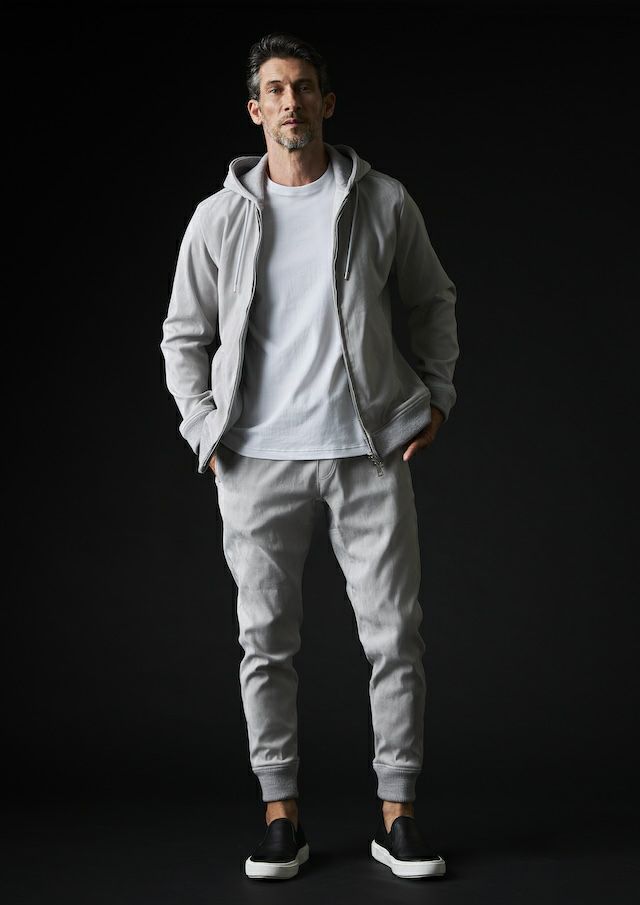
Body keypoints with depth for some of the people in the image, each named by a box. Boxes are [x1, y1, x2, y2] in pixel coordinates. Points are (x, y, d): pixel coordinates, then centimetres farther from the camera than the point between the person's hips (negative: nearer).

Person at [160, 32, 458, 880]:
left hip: (371, 451, 0)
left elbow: (433, 302, 17)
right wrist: (207, 430, 1)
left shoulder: (385, 203, 5)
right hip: (259, 459, 0)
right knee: (267, 643, 4)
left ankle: (398, 814, 13)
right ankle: (281, 815, 16)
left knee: (395, 635, 1)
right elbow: (183, 336, 12)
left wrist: (438, 395, 7)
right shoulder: (219, 217, 6)